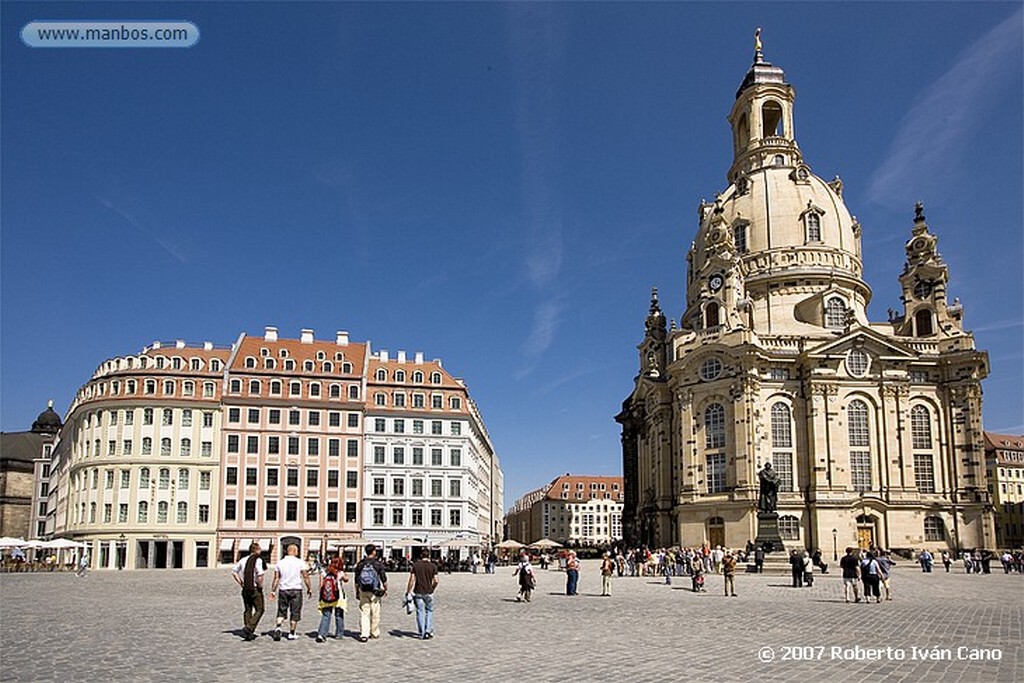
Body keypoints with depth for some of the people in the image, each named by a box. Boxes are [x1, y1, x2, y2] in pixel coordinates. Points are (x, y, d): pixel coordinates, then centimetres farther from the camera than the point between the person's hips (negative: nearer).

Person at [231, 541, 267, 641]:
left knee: (247, 610, 15)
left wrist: (241, 583, 14)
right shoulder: (258, 560, -13)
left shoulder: (243, 560, 7)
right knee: (259, 610, 5)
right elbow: (260, 575, -24)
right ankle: (249, 628, -11)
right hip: (255, 589, -6)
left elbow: (233, 571, 12)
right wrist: (260, 585, -8)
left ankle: (249, 633, 16)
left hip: (245, 589, 6)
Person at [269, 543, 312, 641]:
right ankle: (291, 634, 9)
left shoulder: (280, 562, 4)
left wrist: (273, 591, 8)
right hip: (296, 590, -3)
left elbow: (276, 578, 3)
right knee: (295, 613, 6)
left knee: (281, 611, 12)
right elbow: (305, 577, -3)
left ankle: (278, 627, -10)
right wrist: (309, 589, 6)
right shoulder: (300, 562, -4)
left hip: (283, 590, 3)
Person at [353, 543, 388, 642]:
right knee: (375, 614, 10)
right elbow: (384, 578, -2)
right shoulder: (378, 563, -5)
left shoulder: (360, 564, 2)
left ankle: (364, 634, -6)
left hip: (363, 592, 2)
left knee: (364, 613, 3)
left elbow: (356, 580, 7)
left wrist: (357, 592, 17)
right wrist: (385, 589, 12)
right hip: (375, 592, -2)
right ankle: (375, 633, 19)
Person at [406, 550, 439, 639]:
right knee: (429, 611, 16)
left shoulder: (415, 565, 0)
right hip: (428, 592, 0)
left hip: (418, 592, 0)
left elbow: (412, 579, -5)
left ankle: (422, 634, 6)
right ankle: (428, 630, 6)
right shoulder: (433, 566, -1)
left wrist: (408, 591, -1)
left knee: (420, 612, 5)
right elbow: (436, 581, -4)